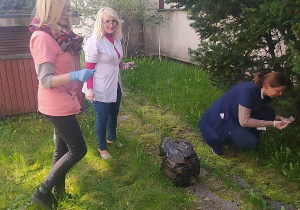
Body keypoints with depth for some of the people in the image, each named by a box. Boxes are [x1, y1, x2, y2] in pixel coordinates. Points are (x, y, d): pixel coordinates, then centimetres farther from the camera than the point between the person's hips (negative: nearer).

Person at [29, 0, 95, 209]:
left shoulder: (60, 34, 9)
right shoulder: (42, 37, -19)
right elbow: (46, 80, -23)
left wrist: (77, 97, 24)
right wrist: (76, 75, -40)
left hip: (64, 101, 9)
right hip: (56, 105, -9)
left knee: (63, 148, 17)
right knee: (78, 149, -4)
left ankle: (59, 191, 34)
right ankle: (43, 191, 10)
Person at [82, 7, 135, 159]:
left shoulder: (116, 39, 6)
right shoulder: (95, 41, -17)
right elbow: (89, 67, -17)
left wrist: (123, 66, 2)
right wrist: (89, 89, -21)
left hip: (115, 85, 8)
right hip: (101, 88, -7)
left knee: (114, 114, 20)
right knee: (102, 117, 4)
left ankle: (111, 138, 44)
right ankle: (102, 147, 25)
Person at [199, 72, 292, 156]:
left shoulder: (264, 91, -6)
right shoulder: (248, 91, -30)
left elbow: (271, 110, 12)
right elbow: (244, 121, -31)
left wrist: (278, 118, -11)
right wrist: (273, 124, -28)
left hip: (235, 118, 8)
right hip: (221, 120, -8)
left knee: (268, 113, -9)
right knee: (251, 143, -24)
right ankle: (220, 139, -3)